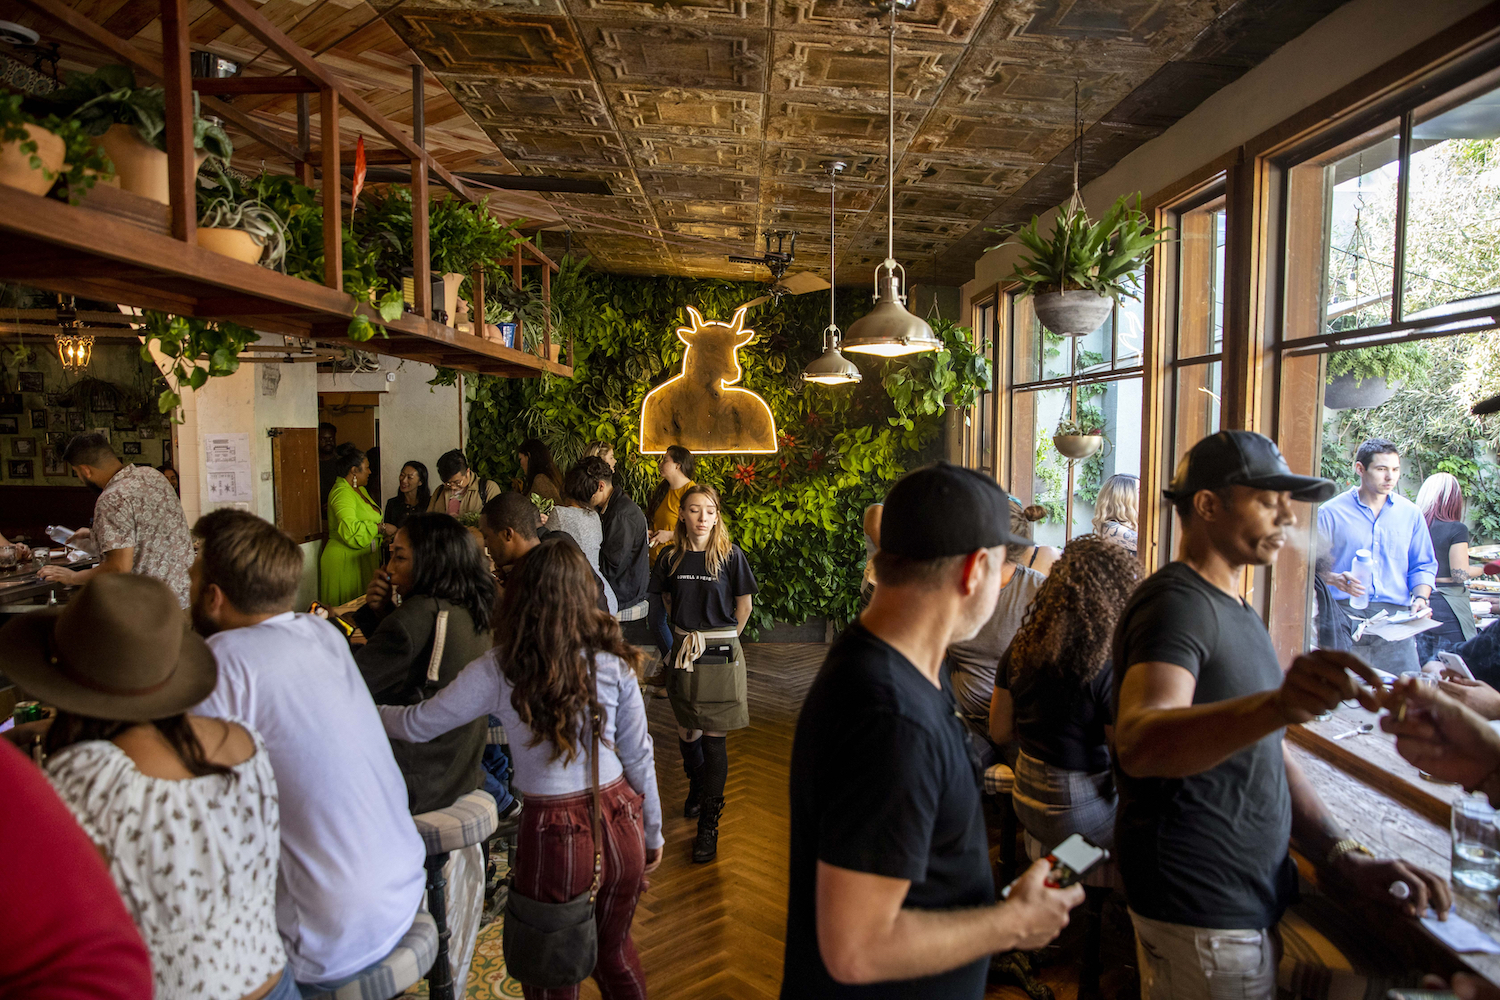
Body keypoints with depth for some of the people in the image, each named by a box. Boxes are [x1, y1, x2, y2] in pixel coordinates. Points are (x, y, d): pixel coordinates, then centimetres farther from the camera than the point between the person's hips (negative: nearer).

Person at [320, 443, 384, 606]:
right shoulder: (342, 493, -16)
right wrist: (380, 528, -19)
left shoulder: (359, 489, 15)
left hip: (363, 559, 9)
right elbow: (350, 530, -29)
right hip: (346, 560, -9)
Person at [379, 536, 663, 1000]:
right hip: (620, 825, 3)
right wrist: (653, 833, 14)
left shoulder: (500, 670, -12)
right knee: (615, 951, 28)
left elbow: (418, 724, -1)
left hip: (554, 836, -3)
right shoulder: (613, 661, -6)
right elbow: (639, 757, 1)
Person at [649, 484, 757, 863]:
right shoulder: (671, 558, 1)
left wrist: (721, 639, 4)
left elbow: (744, 604, 0)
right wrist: (688, 631, 10)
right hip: (684, 652, 3)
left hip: (720, 656, -3)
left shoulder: (730, 555, -8)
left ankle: (709, 823, 10)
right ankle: (697, 785, 45)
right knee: (686, 732, 14)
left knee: (714, 739, -1)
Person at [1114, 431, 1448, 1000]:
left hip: (1251, 900, 10)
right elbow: (1139, 745, -39)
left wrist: (1345, 857, 1)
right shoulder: (1176, 603, -21)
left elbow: (1264, 756, 14)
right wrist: (1277, 704, -53)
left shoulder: (1234, 610, 12)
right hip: (1203, 919, -10)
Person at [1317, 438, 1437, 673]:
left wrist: (1420, 598, 1)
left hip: (1396, 615, 3)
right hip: (1345, 613, -3)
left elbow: (1423, 566, 18)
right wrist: (1335, 579, -17)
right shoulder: (1331, 512, 3)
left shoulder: (1410, 513, 14)